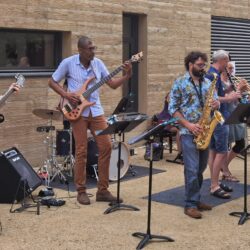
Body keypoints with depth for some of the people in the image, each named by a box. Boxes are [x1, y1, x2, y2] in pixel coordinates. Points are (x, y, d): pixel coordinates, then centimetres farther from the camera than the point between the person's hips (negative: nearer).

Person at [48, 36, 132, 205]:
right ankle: (81, 191, 10)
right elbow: (52, 82, 2)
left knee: (106, 146, -1)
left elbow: (113, 84, 7)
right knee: (82, 151, -3)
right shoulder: (68, 63, -6)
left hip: (96, 111, 4)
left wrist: (127, 75, -9)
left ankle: (103, 190, 9)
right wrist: (65, 94, -13)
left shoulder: (98, 63, 5)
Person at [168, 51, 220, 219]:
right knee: (192, 169, -9)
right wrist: (189, 125, -16)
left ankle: (195, 199, 23)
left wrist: (217, 104, -10)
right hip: (188, 132, -6)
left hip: (205, 131, 6)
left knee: (201, 168, 11)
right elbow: (173, 109, -7)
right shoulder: (180, 83, -4)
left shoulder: (208, 82, 12)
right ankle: (190, 205, 0)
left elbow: (214, 101, 16)